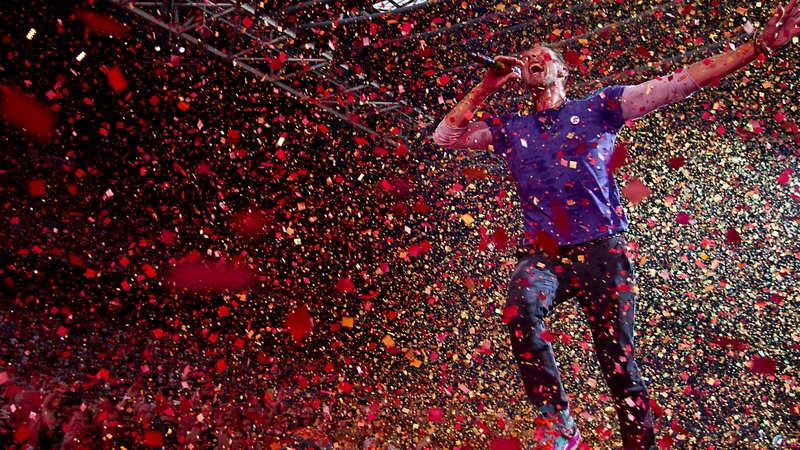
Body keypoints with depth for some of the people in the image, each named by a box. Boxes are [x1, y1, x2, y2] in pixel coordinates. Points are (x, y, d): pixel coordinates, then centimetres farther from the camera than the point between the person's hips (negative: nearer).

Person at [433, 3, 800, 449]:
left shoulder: (597, 107, 10)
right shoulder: (510, 129, 17)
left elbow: (680, 83, 4)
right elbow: (445, 135, 18)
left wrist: (759, 46, -4)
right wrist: (487, 86, 12)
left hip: (601, 251, -1)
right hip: (543, 254, 1)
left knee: (618, 361, -3)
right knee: (521, 307, -31)